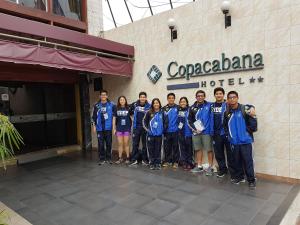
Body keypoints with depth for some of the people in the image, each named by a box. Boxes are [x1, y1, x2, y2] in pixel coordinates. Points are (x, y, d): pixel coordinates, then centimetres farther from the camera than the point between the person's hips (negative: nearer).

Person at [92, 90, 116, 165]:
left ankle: (108, 158, 20)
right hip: (99, 128, 1)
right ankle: (102, 159, 16)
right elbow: (94, 116, 9)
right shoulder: (96, 105, 5)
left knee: (108, 143, 7)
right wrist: (94, 126, 6)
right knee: (100, 144, 5)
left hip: (108, 128, -1)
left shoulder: (111, 104, -1)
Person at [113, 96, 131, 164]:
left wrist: (131, 126, 1)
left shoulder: (128, 108, 0)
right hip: (119, 128, 2)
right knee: (120, 144, 6)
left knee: (126, 143, 4)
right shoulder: (116, 109, 4)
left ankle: (127, 158, 14)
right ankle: (120, 158, 16)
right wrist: (114, 128, 4)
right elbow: (114, 119, 7)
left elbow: (131, 117, 5)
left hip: (127, 128, -1)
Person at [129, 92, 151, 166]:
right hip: (136, 127, 1)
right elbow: (130, 113, 13)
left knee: (145, 144, 8)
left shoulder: (149, 106, -4)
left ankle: (144, 159, 19)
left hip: (145, 128, -1)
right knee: (135, 144, 4)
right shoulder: (134, 105, 0)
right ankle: (134, 159, 13)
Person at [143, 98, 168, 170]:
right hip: (150, 134, 0)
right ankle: (152, 164, 17)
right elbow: (144, 121, 6)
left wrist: (163, 129, 1)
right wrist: (147, 129, -2)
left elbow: (165, 122, 7)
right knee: (151, 149, 5)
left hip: (159, 135, 0)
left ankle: (158, 164, 19)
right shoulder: (149, 112, -1)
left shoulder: (162, 113, -1)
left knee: (158, 149, 7)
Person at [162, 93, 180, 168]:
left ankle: (175, 162, 15)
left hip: (175, 131, -2)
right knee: (167, 147, 8)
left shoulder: (178, 108, -1)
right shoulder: (164, 109, 6)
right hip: (167, 131, 2)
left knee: (175, 147, 5)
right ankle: (167, 161, 21)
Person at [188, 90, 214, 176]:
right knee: (198, 149, 12)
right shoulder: (193, 108, 7)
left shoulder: (209, 105, -3)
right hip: (196, 132, 4)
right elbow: (190, 120, 10)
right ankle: (199, 166, 25)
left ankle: (210, 167, 14)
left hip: (206, 131, -4)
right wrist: (194, 129, -2)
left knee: (209, 149, 1)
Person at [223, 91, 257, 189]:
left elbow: (253, 125, -8)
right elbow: (225, 126, 17)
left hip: (245, 141, -4)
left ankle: (251, 180, 14)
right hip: (234, 142, 4)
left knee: (248, 161, 0)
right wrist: (228, 135, 9)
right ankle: (239, 176, 32)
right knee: (237, 161, 15)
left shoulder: (245, 109, -8)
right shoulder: (227, 112, 6)